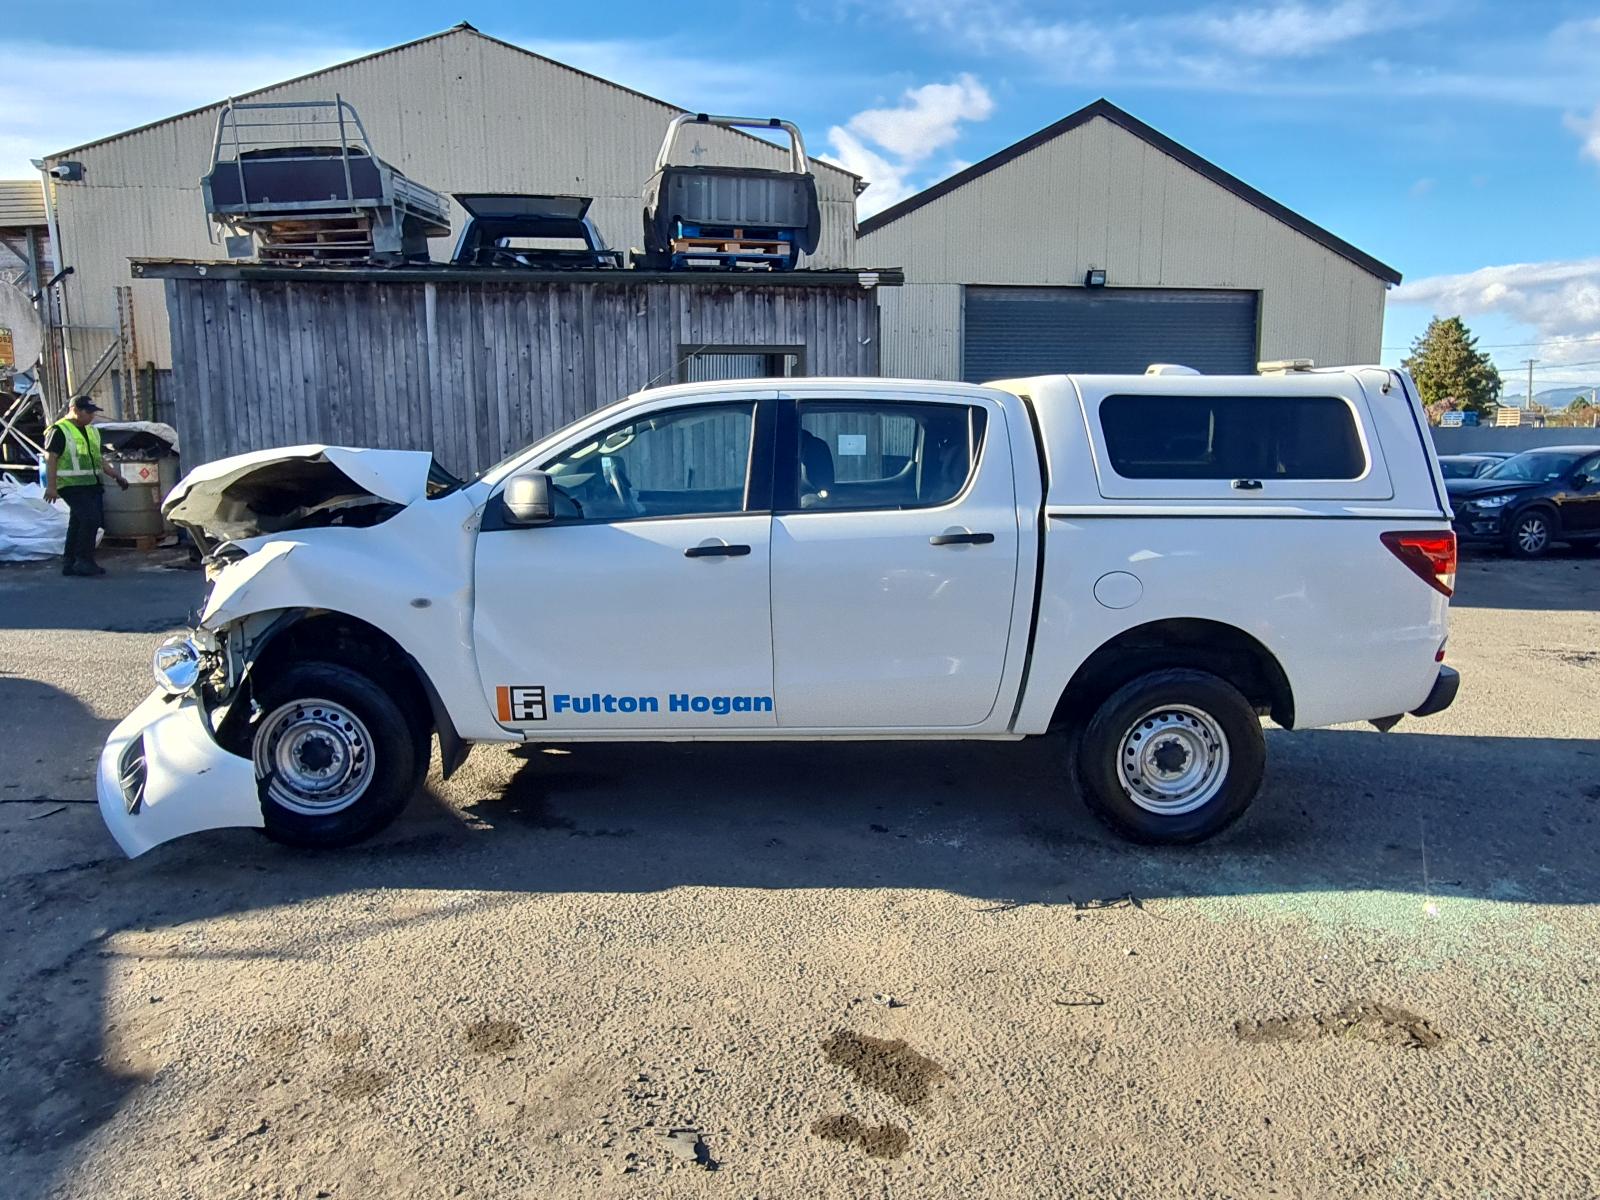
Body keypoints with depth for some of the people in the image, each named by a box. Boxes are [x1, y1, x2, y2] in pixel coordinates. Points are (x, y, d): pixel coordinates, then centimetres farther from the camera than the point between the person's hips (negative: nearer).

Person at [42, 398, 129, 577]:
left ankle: (69, 562, 17)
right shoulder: (59, 431, -7)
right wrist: (51, 486, -17)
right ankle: (84, 561, -10)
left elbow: (99, 459, 26)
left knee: (78, 523, 10)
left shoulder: (92, 431, 19)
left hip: (91, 485, 8)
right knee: (91, 519, -17)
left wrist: (117, 476, 19)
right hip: (72, 486, -8)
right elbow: (50, 458, -11)